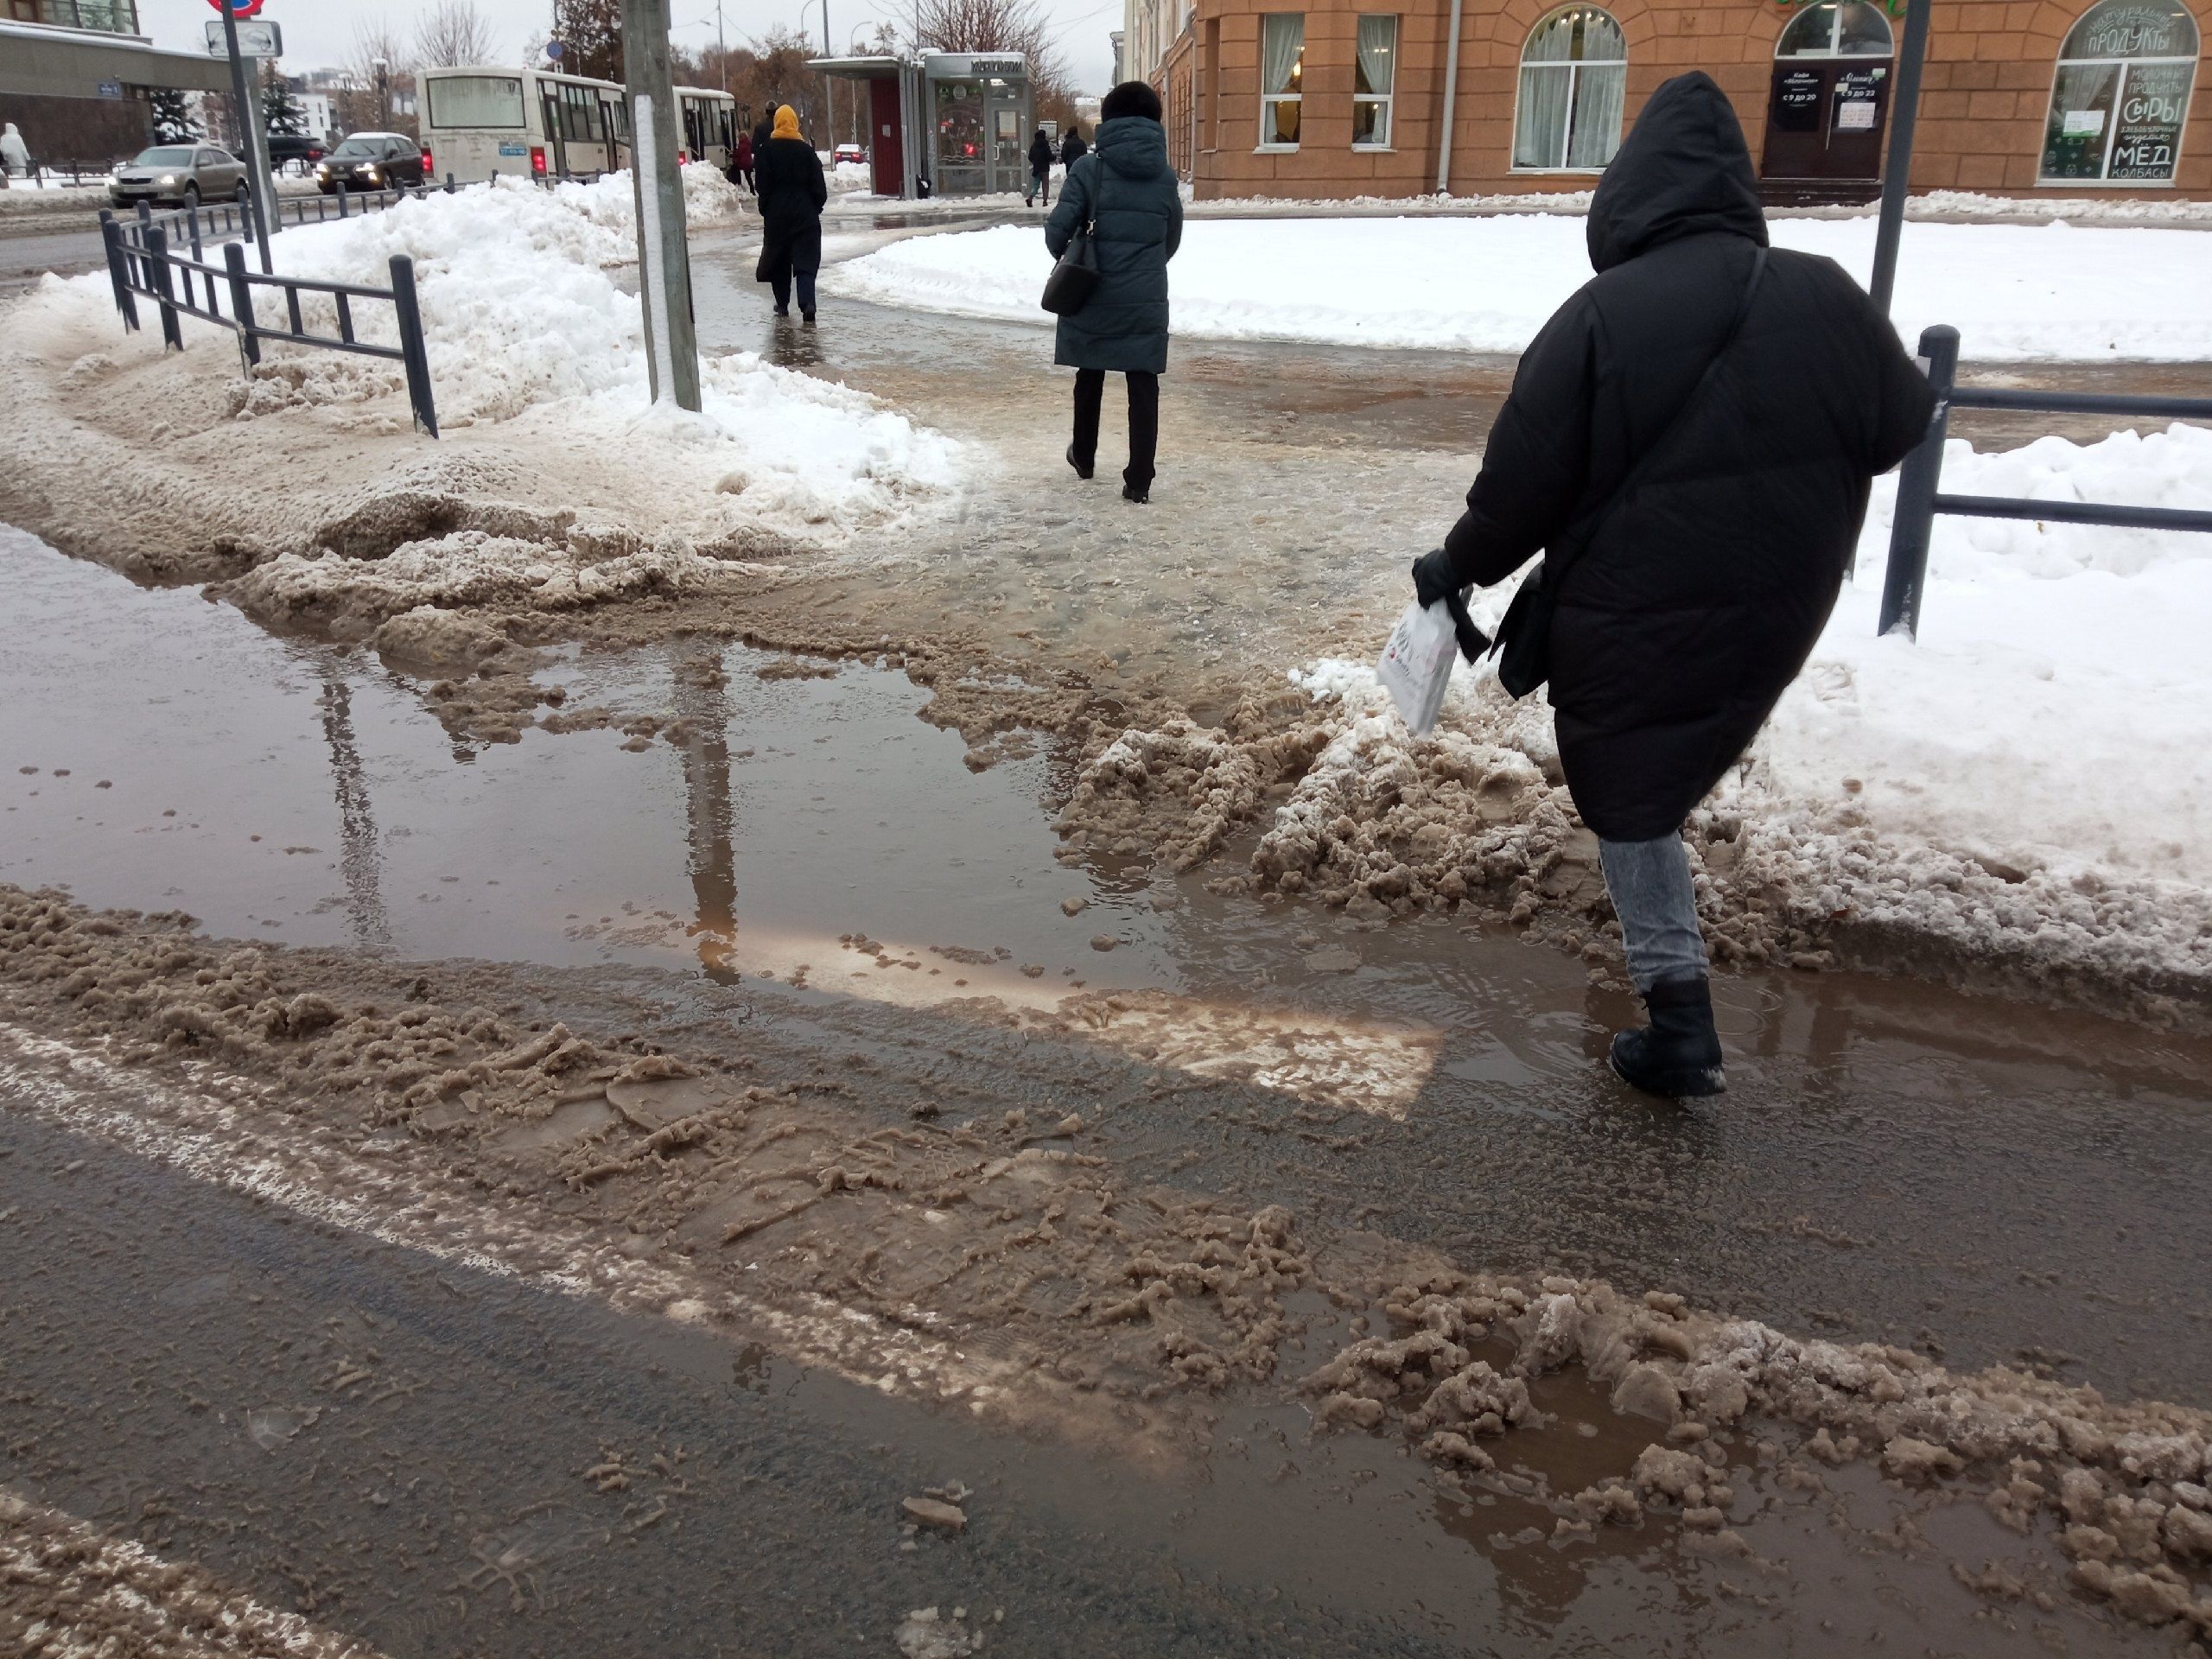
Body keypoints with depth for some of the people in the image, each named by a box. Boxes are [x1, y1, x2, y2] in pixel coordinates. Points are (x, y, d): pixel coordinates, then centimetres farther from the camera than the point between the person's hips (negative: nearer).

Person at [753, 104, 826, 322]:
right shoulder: (807, 151, -2)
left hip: (776, 214, 0)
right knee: (806, 260, -2)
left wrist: (765, 209, 7)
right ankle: (807, 303, -20)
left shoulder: (766, 151, -3)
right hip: (805, 214, 0)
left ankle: (782, 304, 16)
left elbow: (762, 186, -2)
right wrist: (816, 207, 11)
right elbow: (818, 185, 0)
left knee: (778, 260, 13)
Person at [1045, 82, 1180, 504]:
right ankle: (1139, 480, -1)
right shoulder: (1166, 177, 3)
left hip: (1093, 295, -1)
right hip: (1146, 300, 1)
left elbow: (1058, 227, -12)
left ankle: (1084, 458, 35)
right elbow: (1172, 241, 12)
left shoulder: (1089, 168, -7)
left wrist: (1065, 258, 10)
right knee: (1143, 387, 4)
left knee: (1090, 377, 19)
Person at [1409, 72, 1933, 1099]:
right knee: (1667, 776, 27)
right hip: (1772, 617, 5)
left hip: (1631, 619, -4)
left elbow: (1522, 482, -13)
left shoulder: (1598, 318, -17)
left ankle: (1681, 1025, 12)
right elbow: (1901, 428, 8)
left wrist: (1456, 567, 4)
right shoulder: (1823, 295, -5)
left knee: (1632, 798, 10)